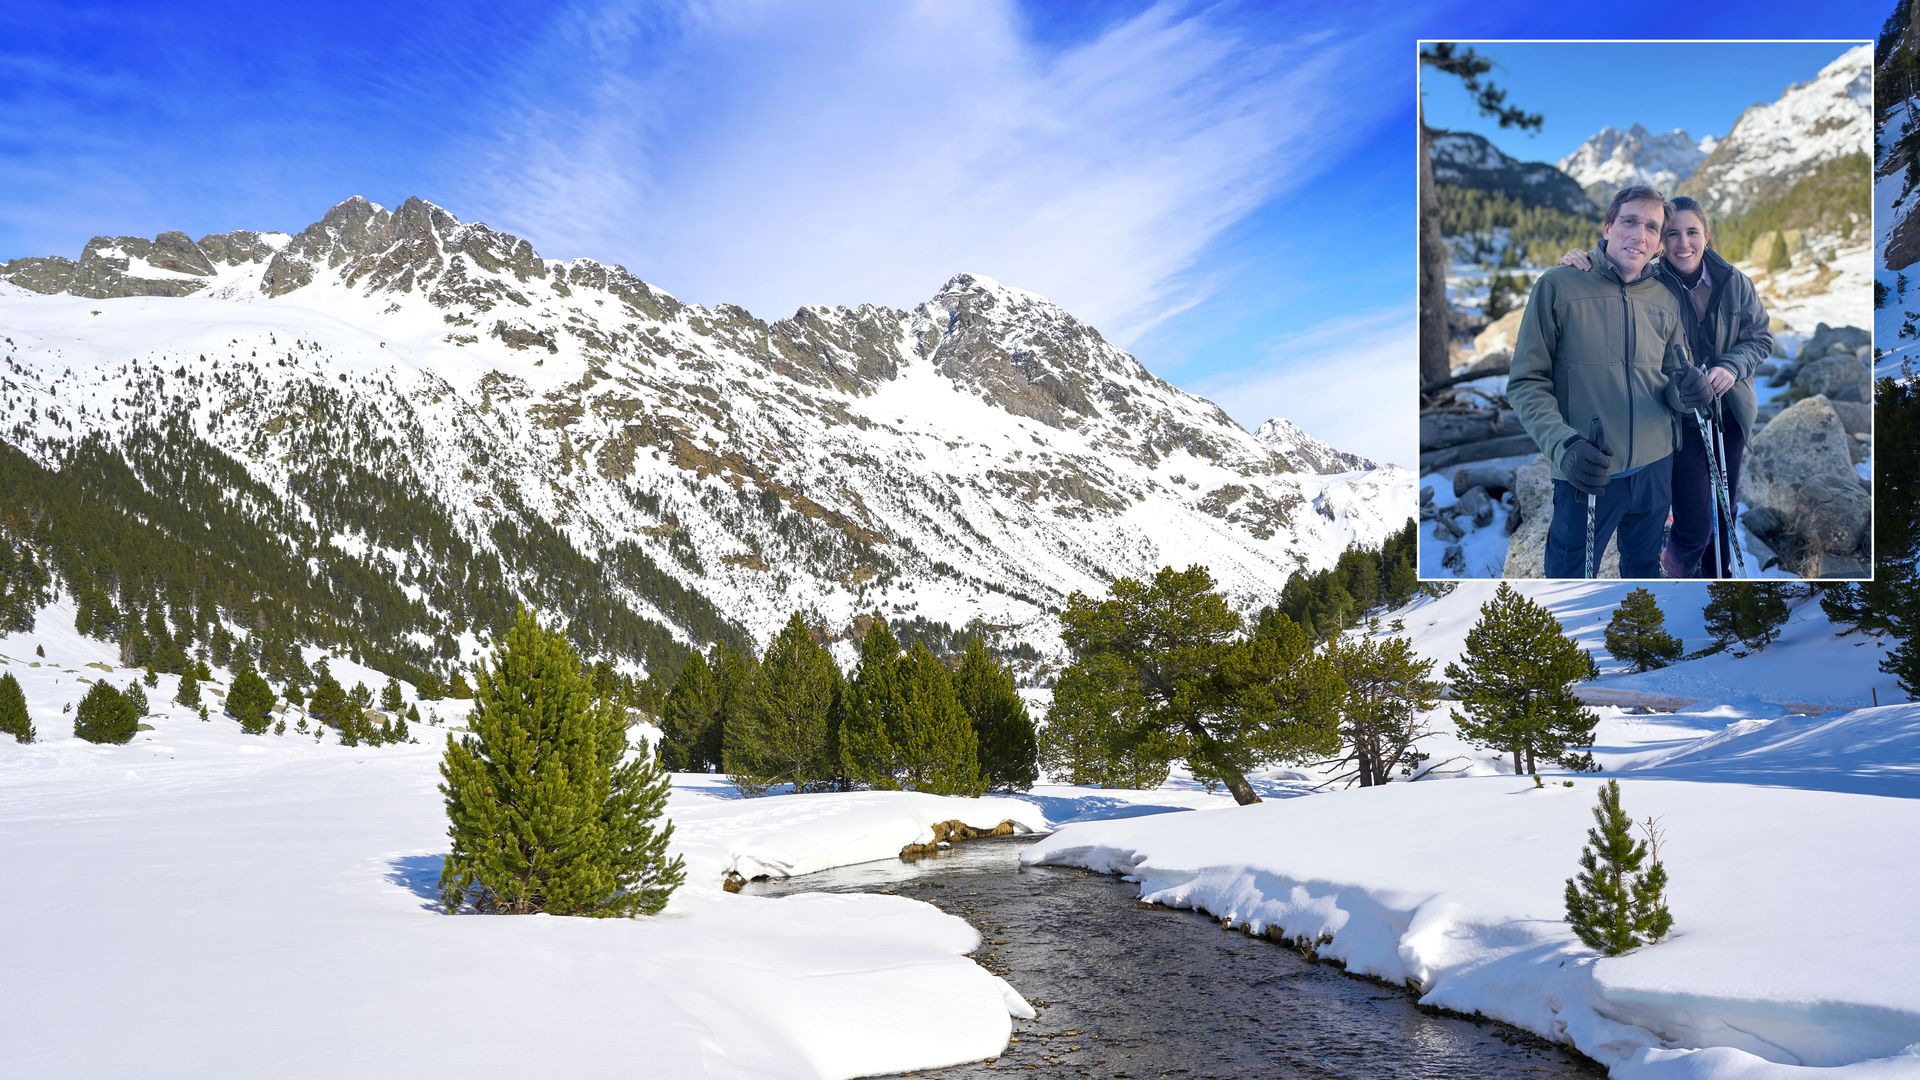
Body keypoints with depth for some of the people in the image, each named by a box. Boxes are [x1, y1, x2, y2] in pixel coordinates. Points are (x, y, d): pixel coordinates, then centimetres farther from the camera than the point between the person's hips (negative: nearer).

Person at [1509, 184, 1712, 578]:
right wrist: (1563, 444, -24)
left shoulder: (1666, 299, 7)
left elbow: (1674, 387, 15)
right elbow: (1526, 382, -9)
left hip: (1655, 468, 5)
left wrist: (1684, 391, -10)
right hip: (1585, 472, -5)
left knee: (1645, 568, 22)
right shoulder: (1558, 286, -7)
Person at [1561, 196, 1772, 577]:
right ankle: (1679, 561, 30)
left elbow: (1761, 337, 2)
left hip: (1729, 413, 4)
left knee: (1724, 511, 19)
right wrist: (1579, 262, -32)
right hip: (1679, 419, -4)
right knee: (1696, 526, -6)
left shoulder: (1734, 281, -6)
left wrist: (1732, 366, -18)